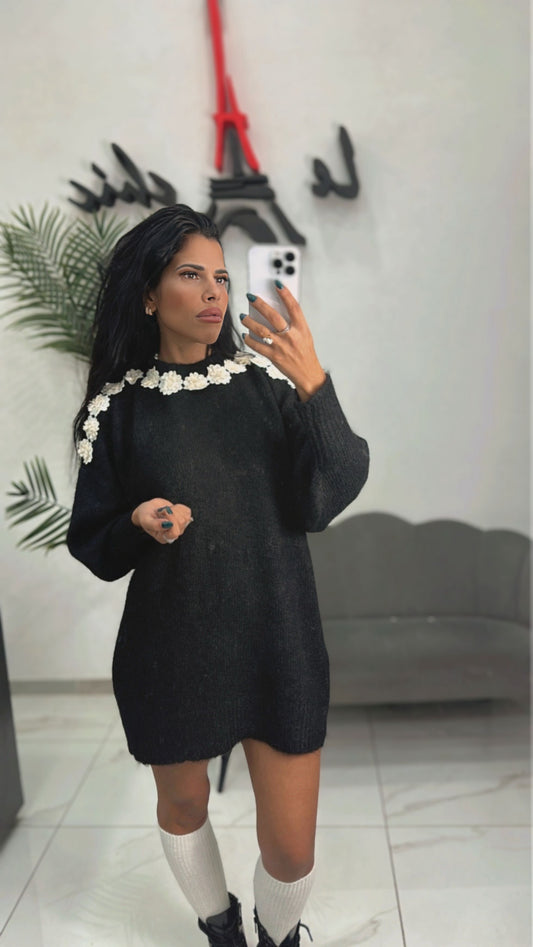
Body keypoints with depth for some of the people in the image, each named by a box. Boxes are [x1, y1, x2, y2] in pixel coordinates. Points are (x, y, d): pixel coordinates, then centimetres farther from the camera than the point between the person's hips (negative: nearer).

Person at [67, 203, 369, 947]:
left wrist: (314, 388, -26)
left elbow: (325, 502, -14)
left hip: (279, 646, 0)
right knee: (184, 807, 22)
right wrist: (139, 524, -19)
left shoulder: (266, 381, -3)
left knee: (291, 847, 6)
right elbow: (93, 548, 3)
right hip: (173, 653, 1)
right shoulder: (118, 408, -4)